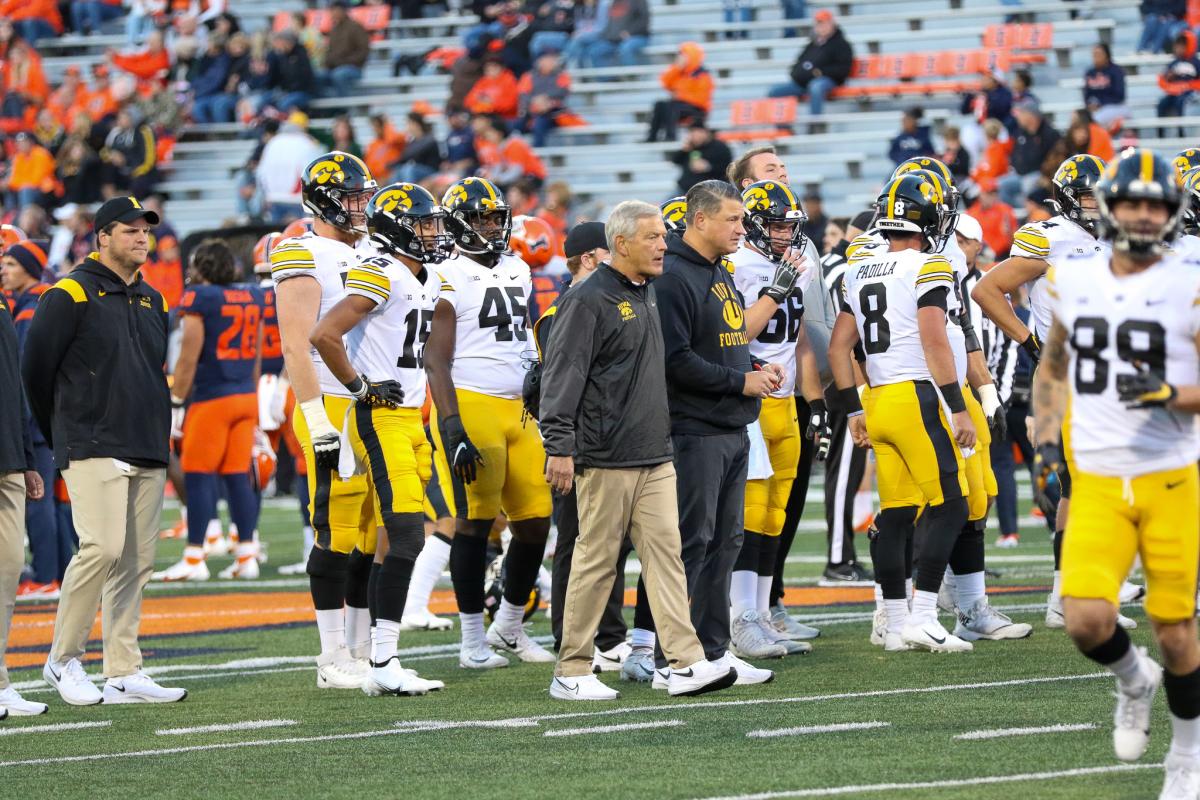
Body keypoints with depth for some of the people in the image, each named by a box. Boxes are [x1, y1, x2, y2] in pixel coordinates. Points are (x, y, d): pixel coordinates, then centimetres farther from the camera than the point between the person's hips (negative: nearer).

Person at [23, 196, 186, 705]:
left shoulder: (152, 301, 17)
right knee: (103, 547, -19)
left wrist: (157, 437, 17)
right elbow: (36, 370, -2)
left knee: (136, 562, 4)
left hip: (148, 452, 7)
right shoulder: (71, 295, -4)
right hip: (93, 450, -7)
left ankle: (123, 674, 8)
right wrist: (62, 440, 5)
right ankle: (63, 660, -5)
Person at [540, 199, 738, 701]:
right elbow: (562, 376, -15)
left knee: (665, 552, 1)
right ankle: (571, 673, 4)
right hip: (607, 459, -8)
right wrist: (559, 447, -20)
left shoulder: (648, 296, 17)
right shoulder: (590, 301, -11)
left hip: (655, 457, 8)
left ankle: (685, 664, -3)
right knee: (596, 561, -3)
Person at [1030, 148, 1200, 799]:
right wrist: (1045, 434, 11)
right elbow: (1053, 366, 24)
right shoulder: (1073, 280, 7)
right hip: (1097, 484, 2)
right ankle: (1133, 682, 20)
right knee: (1087, 621, -15)